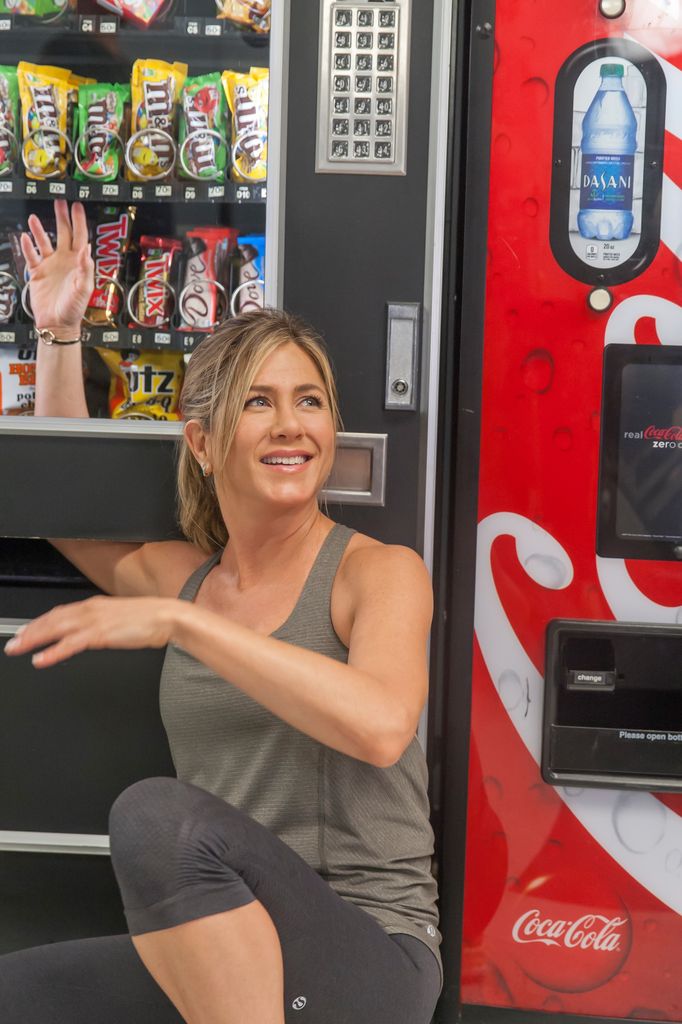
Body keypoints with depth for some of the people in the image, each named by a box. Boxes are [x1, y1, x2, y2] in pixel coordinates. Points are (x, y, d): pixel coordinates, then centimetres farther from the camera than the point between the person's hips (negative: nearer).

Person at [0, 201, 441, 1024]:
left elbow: (381, 726, -26)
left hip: (369, 955, -5)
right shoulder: (182, 575, 10)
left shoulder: (379, 571, -6)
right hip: (214, 952, 5)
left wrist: (177, 622, -24)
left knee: (156, 813, -29)